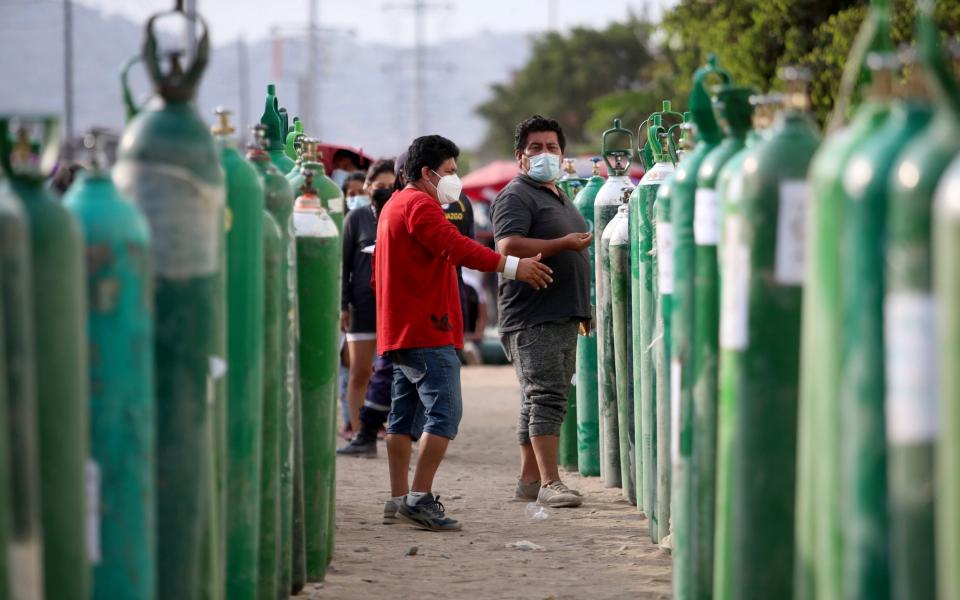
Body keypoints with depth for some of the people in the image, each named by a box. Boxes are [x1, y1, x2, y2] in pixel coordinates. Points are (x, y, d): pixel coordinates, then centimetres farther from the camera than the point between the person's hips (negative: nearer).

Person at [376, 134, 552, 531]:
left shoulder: (394, 206, 22)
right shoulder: (420, 205, -11)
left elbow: (378, 275, 28)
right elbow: (456, 248, -25)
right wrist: (513, 266, -29)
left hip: (398, 331, 11)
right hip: (427, 331, -11)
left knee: (405, 415, 11)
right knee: (444, 410, -13)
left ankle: (399, 500, 13)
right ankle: (420, 498, -19)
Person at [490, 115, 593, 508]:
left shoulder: (561, 198, 23)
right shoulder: (517, 196, -8)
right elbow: (508, 247, -23)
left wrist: (583, 306, 27)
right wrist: (565, 244, -20)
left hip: (563, 314, 9)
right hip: (533, 317, -9)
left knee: (539, 399, 10)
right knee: (546, 397, -15)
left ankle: (529, 479, 14)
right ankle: (549, 483, -19)